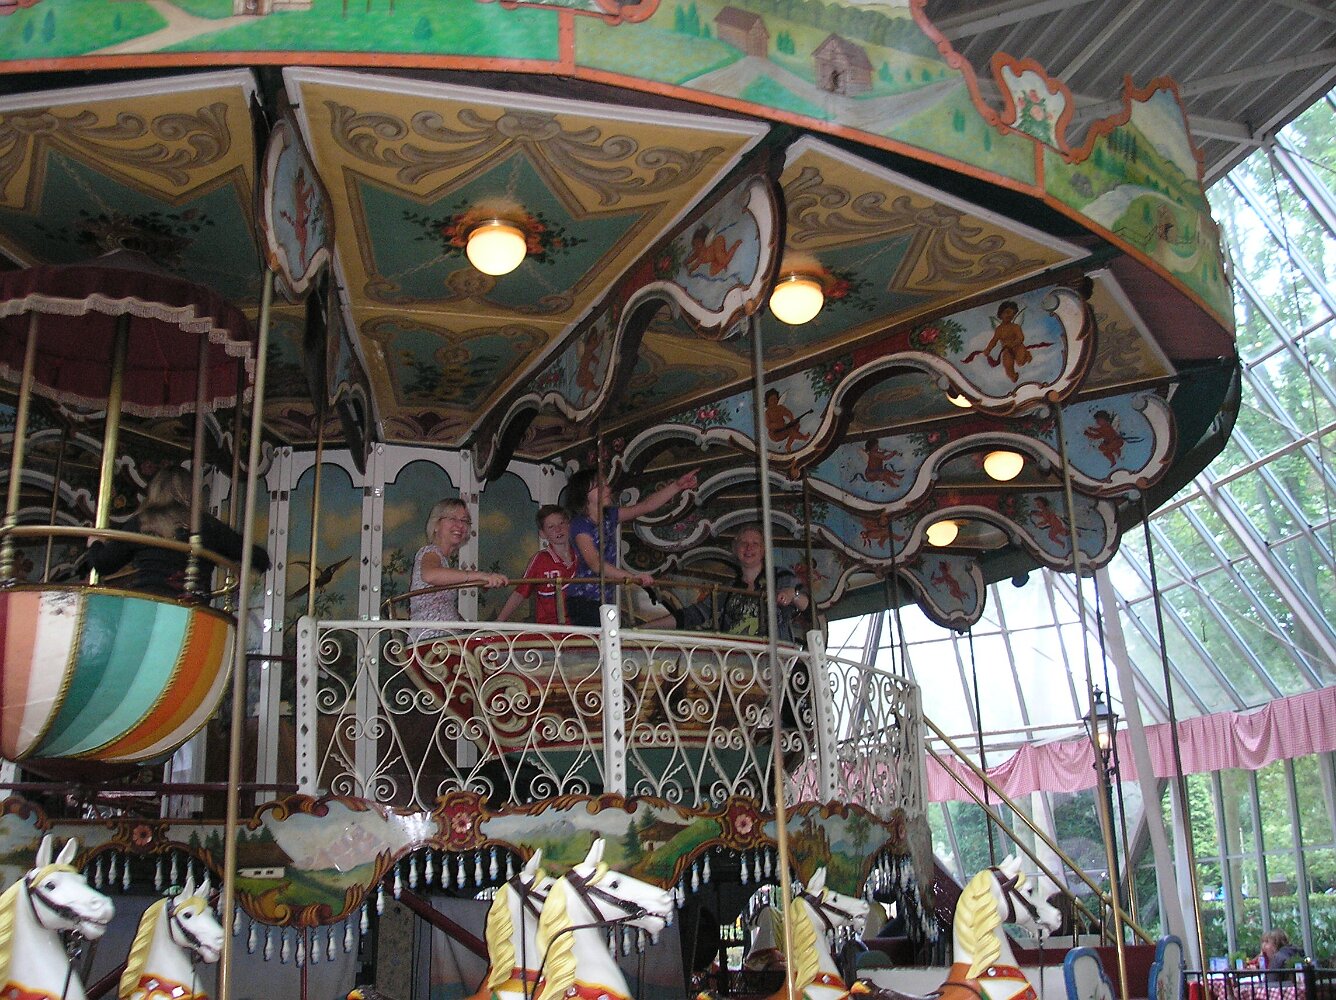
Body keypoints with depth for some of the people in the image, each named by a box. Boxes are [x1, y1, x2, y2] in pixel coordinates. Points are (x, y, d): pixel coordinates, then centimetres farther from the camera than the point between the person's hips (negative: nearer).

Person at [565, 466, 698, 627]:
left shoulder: (609, 517, 10)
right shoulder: (580, 525, -13)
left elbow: (645, 506, 12)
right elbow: (595, 564, -25)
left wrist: (678, 485, 4)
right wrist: (633, 577, -34)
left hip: (606, 599, 7)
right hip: (583, 601, -7)